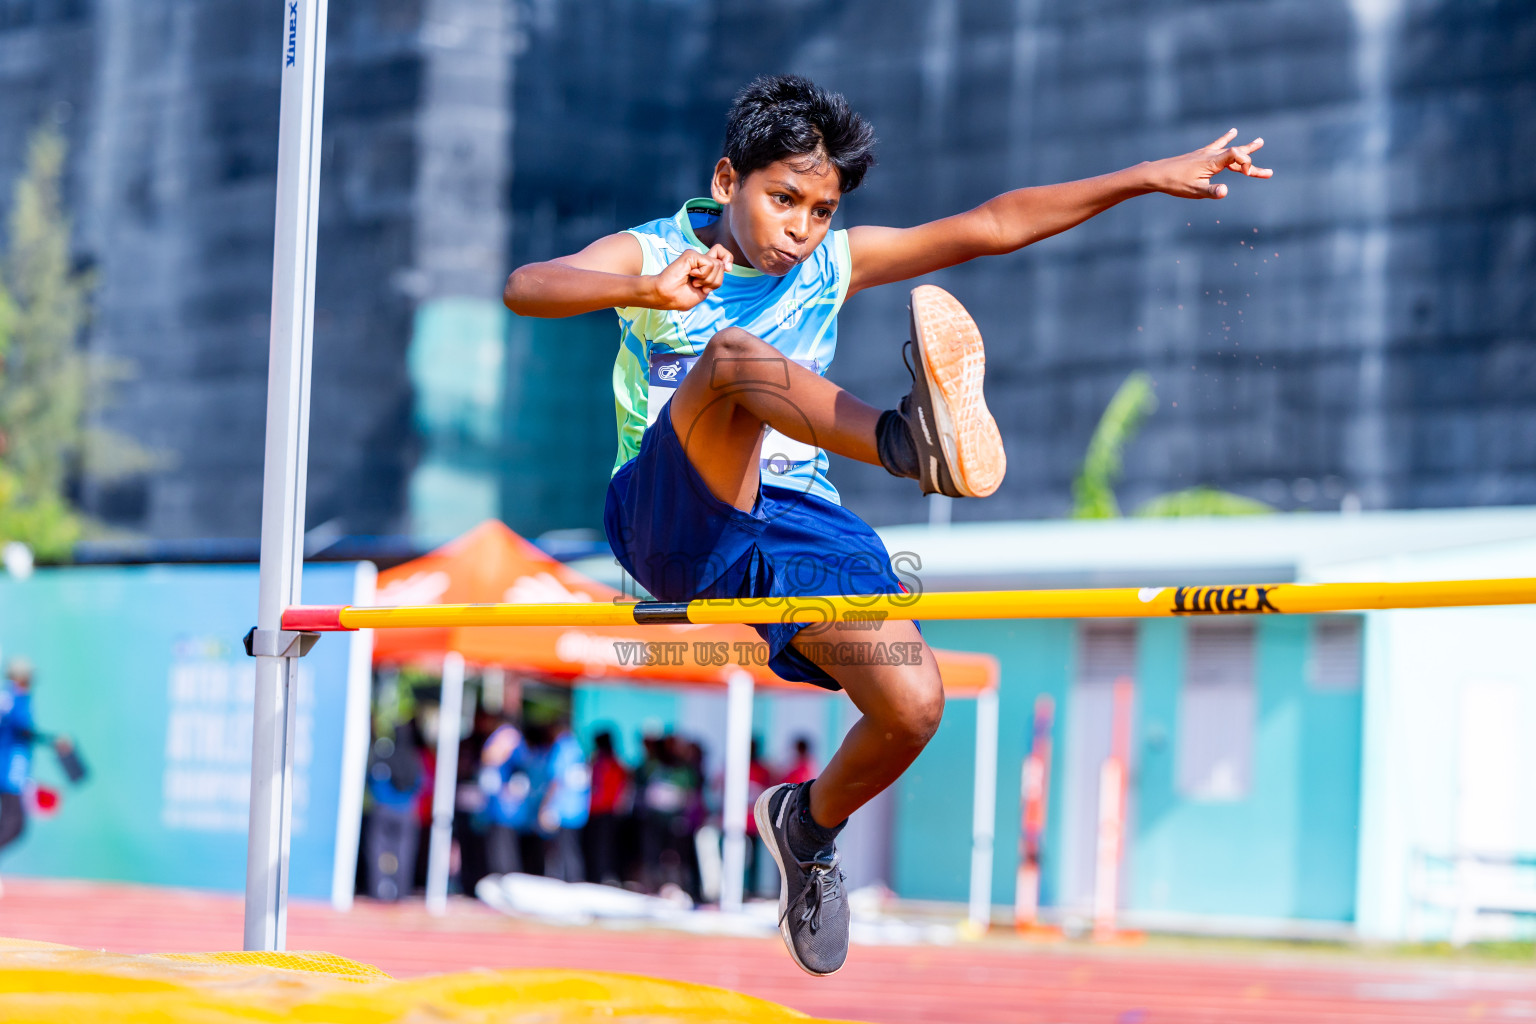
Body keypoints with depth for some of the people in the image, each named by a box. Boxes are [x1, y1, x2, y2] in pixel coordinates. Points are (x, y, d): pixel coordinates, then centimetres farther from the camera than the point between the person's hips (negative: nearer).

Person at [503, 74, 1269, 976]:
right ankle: (910, 441, -62)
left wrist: (1150, 178, 1)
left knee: (913, 704, -17)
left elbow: (992, 226, 7)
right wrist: (644, 290, -38)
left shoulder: (837, 264, 12)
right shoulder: (652, 252, 1)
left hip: (794, 521, 4)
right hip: (669, 520, -4)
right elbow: (525, 288, -19)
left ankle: (812, 822, 18)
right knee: (733, 353, -32)